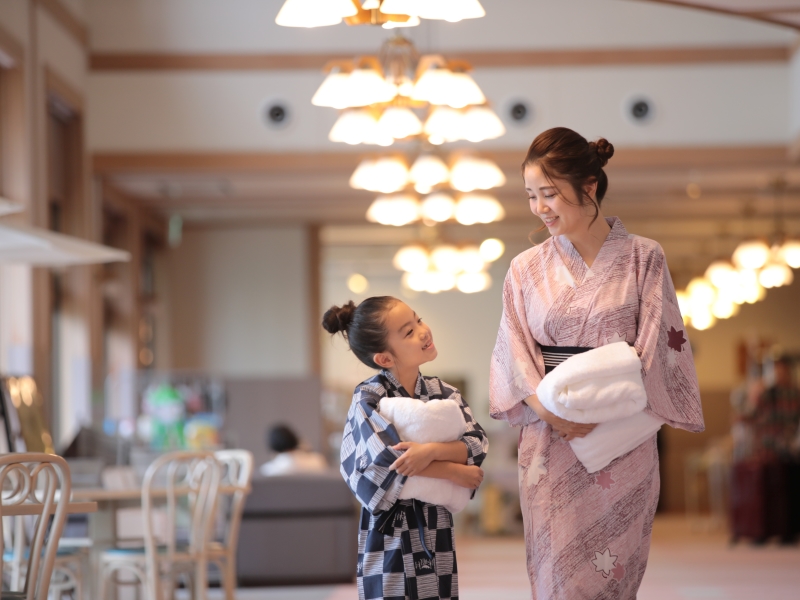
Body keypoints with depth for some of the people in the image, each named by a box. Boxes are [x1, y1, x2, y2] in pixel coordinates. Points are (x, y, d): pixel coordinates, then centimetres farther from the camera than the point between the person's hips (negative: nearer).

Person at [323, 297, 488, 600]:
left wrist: (431, 451, -23)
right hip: (391, 530, -4)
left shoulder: (442, 392, 6)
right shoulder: (369, 397, -8)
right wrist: (457, 473, -14)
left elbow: (479, 444, -5)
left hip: (437, 526, 4)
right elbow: (389, 460, -21)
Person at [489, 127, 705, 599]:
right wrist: (548, 409, -17)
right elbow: (514, 353, 2)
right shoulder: (527, 269, 7)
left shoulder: (643, 258, 1)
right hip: (549, 444, 1)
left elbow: (654, 347, -6)